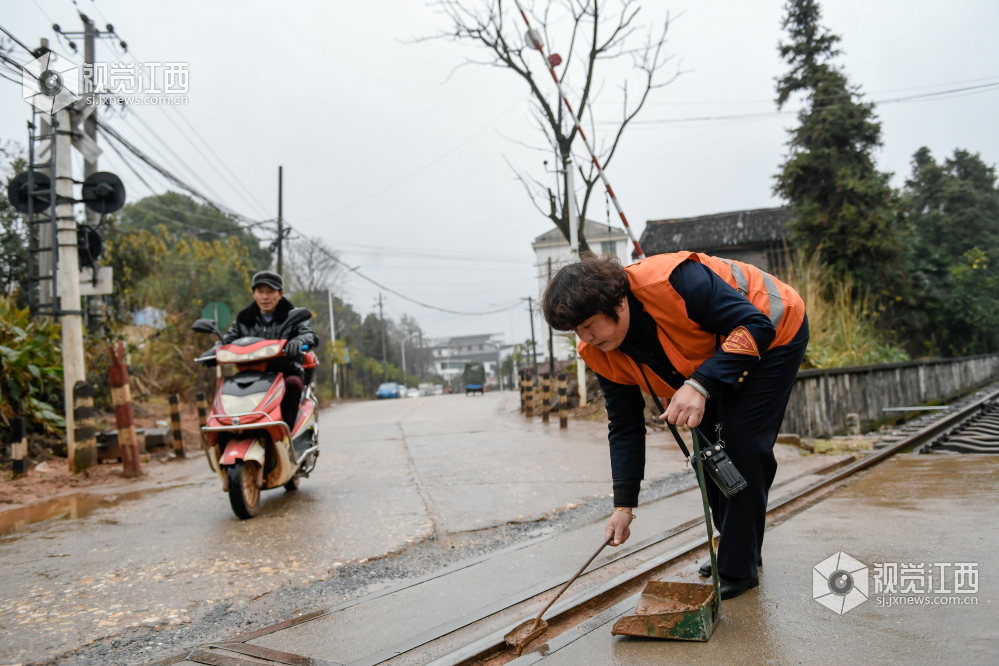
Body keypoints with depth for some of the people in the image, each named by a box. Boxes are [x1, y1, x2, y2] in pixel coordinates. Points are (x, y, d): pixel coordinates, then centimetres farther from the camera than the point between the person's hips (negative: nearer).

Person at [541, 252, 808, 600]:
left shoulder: (674, 280, -40)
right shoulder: (600, 354, -16)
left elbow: (756, 326, -34)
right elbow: (625, 427, -8)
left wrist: (701, 386, -45)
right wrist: (624, 505, -9)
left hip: (772, 334, -7)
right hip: (715, 352, 7)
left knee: (741, 439, -17)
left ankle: (740, 568, -4)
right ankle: (731, 548, 25)